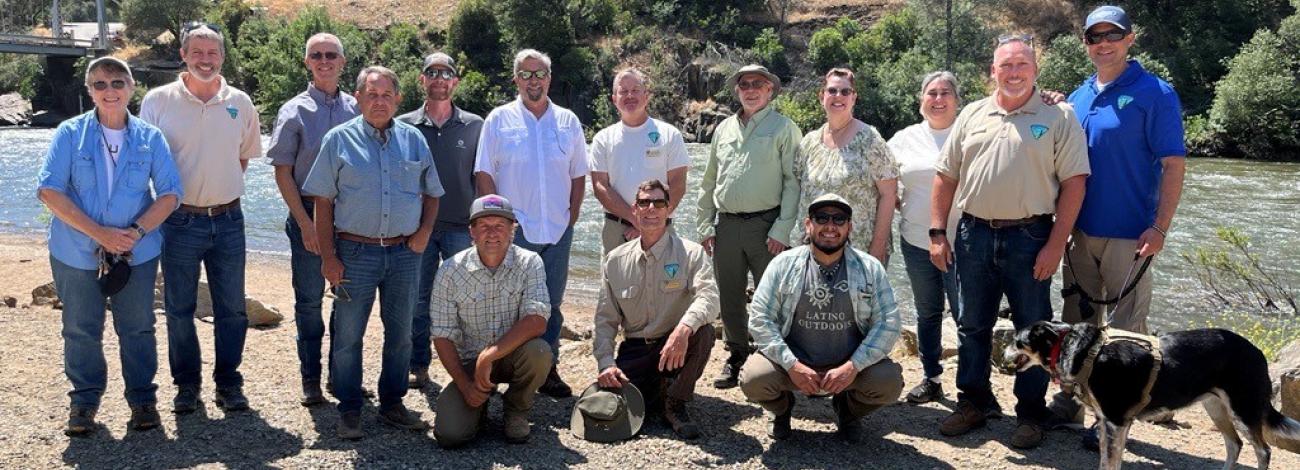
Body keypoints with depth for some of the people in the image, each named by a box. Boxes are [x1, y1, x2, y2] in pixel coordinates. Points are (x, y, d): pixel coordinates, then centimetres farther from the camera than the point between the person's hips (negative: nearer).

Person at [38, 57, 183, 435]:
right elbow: (49, 191, -9)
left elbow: (170, 193, -1)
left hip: (137, 254, 1)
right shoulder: (70, 134, -2)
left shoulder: (150, 137, 2)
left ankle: (143, 399, 21)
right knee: (81, 330, 9)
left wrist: (137, 231, -16)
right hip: (77, 254, 0)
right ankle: (84, 400, 24)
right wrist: (99, 232, -18)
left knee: (137, 329, 7)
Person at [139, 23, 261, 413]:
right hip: (179, 220, -2)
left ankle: (228, 382, 20)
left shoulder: (240, 103, 4)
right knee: (179, 309, 7)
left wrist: (224, 188, 9)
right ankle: (187, 384, 21)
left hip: (228, 220, 2)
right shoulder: (158, 100, -3)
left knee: (231, 309, 7)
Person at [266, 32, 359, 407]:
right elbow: (283, 172, -3)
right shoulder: (294, 112, -2)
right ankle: (310, 379, 15)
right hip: (309, 217, -2)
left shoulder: (356, 110, 6)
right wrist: (305, 223, -10)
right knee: (309, 300, 4)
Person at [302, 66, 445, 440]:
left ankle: (392, 403, 24)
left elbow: (431, 193, 16)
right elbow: (323, 202, -1)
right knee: (348, 336, 2)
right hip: (355, 252, -3)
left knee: (400, 334, 10)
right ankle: (349, 410, 15)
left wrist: (424, 232, -1)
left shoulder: (413, 140, 8)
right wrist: (328, 256, -6)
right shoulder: (339, 140, 1)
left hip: (405, 253, 3)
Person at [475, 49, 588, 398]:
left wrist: (571, 218, 4)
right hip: (514, 229, -3)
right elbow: (484, 174, -1)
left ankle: (548, 369, 18)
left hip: (557, 230, 3)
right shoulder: (499, 119, 1)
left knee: (552, 303, 9)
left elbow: (578, 175, 13)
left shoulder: (568, 121, 9)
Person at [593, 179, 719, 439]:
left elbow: (709, 296, -22)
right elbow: (604, 320, 8)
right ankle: (657, 393, 13)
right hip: (635, 350, 2)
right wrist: (606, 363, -7)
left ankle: (675, 404, -10)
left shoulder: (691, 253, -4)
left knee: (702, 332, -33)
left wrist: (685, 327, -43)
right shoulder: (615, 260, 6)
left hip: (676, 347, -2)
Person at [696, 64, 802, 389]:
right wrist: (705, 225, 10)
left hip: (766, 225, -5)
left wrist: (782, 229, -13)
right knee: (729, 298, 10)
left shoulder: (783, 128, 1)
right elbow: (708, 182, 18)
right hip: (726, 225, 5)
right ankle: (736, 356, 23)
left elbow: (793, 181, -5)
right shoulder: (724, 129, 15)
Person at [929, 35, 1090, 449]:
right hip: (974, 234, 4)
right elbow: (945, 176, 10)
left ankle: (1030, 413, 17)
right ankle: (973, 402, 26)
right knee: (972, 325, 12)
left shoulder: (1058, 117, -2)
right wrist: (937, 233, 4)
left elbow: (1073, 182, -7)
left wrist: (1056, 244, -12)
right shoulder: (972, 115, 9)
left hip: (1030, 237, -3)